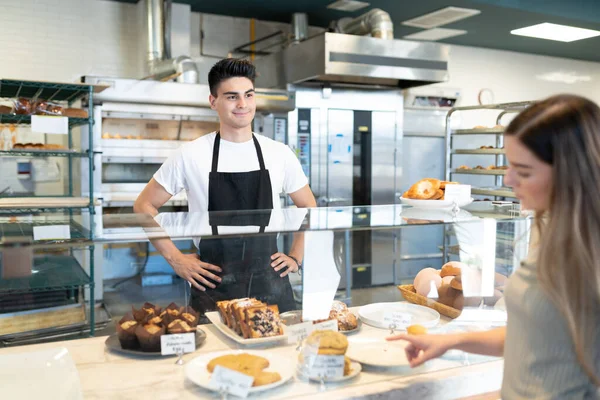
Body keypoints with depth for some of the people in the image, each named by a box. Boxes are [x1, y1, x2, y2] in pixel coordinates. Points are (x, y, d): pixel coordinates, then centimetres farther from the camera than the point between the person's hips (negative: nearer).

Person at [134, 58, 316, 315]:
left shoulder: (280, 154, 2)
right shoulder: (190, 155, -4)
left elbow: (308, 208, 15)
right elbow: (144, 205, 3)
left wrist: (296, 258, 5)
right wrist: (175, 259, -2)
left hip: (270, 285, 2)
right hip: (213, 287, -2)